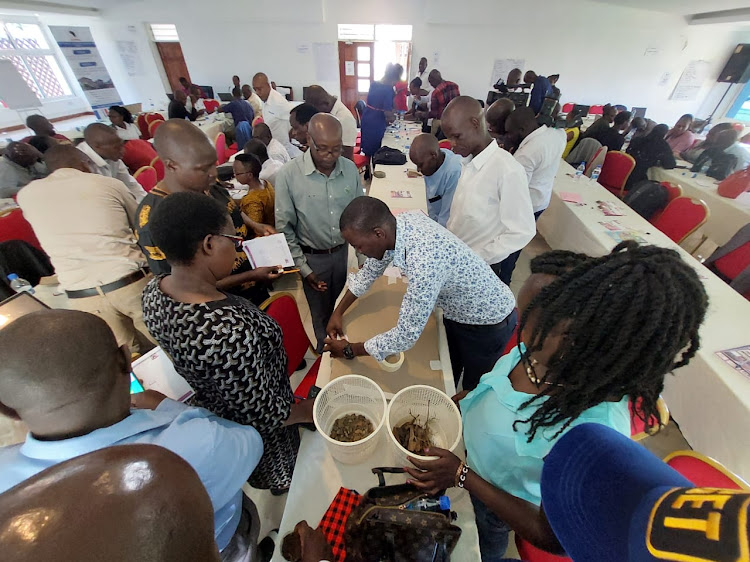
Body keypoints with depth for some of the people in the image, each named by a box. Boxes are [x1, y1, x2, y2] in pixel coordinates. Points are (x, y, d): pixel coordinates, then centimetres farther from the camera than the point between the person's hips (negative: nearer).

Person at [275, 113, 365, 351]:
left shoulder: (350, 169, -6)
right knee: (322, 314, 16)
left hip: (344, 251, 3)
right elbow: (284, 228, -9)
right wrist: (304, 268, -9)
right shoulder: (288, 175, -16)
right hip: (313, 257, -2)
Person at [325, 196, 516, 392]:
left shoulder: (424, 262, -43)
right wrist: (338, 312, 1)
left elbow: (406, 336, -34)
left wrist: (350, 350, -19)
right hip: (456, 311, 7)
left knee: (474, 389, 20)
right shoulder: (399, 223, -17)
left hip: (488, 323, -7)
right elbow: (370, 270, 0)